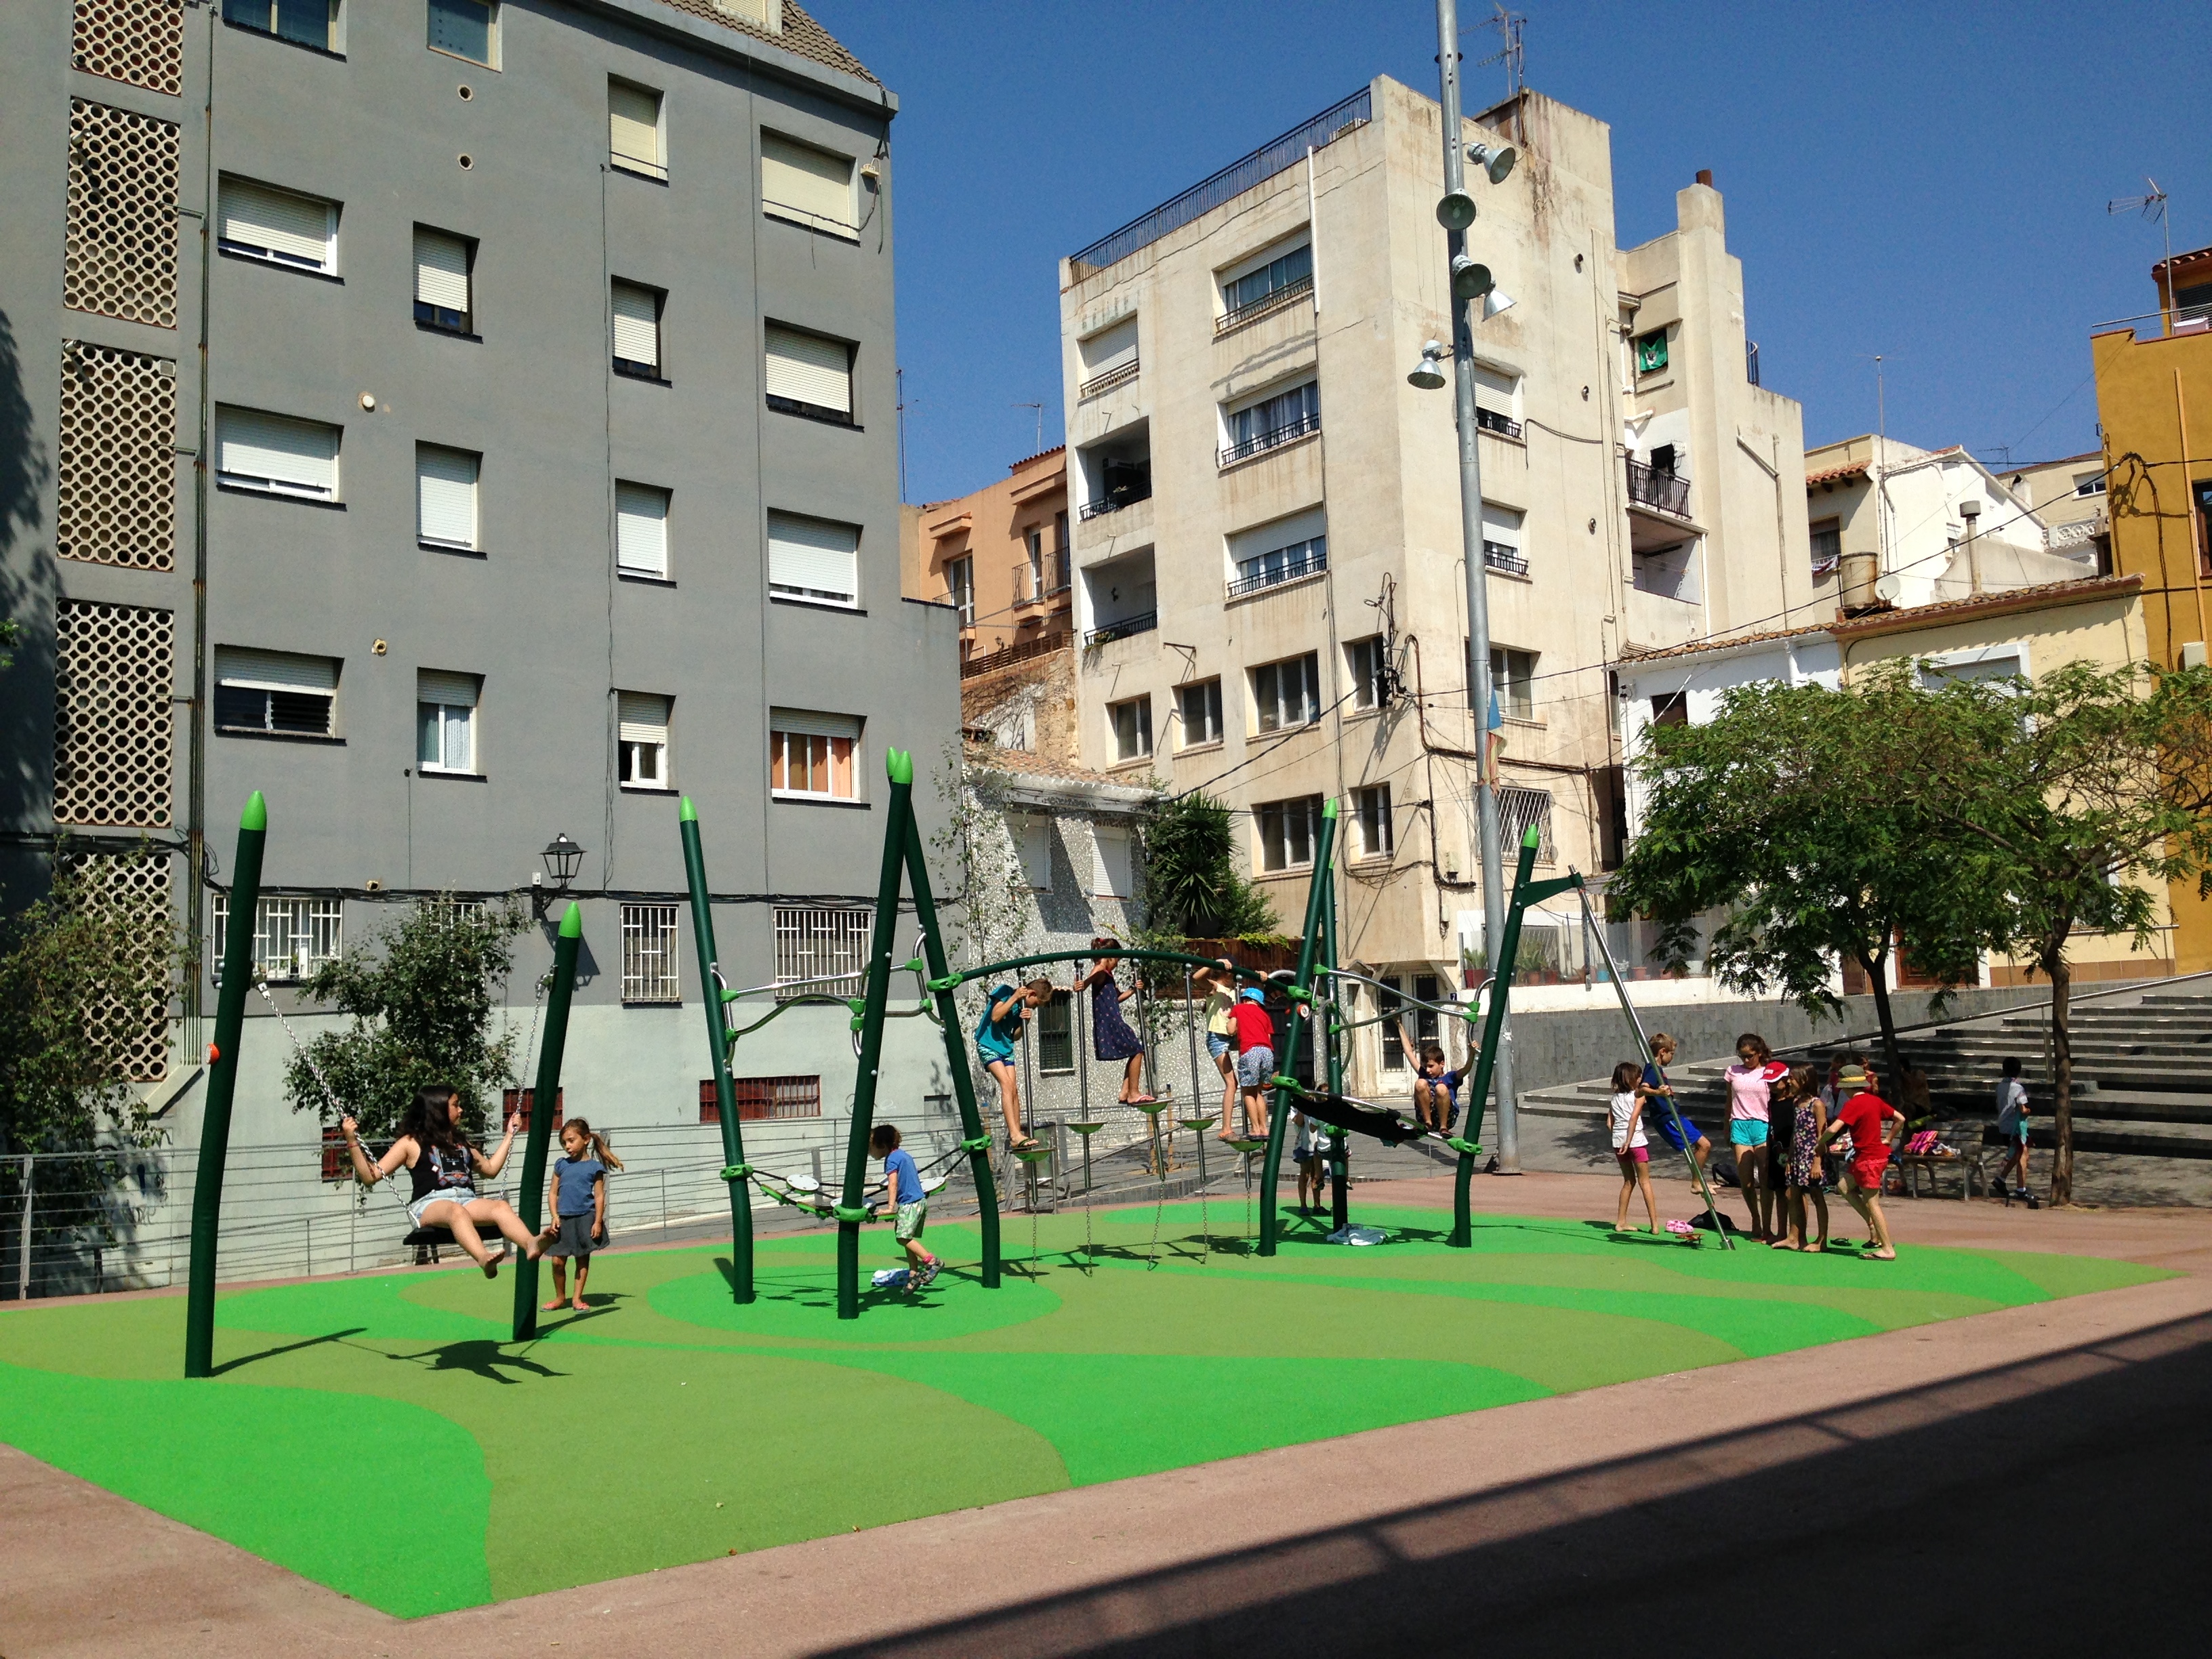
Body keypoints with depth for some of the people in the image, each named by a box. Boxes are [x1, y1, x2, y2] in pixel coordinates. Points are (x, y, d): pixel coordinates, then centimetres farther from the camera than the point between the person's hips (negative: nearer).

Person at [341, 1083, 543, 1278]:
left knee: (501, 1206, -31)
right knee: (456, 1211, -41)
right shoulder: (411, 1143, 14)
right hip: (429, 1204, -4)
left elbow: (490, 1169, 38)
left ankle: (531, 1244, -60)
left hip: (467, 1199, 4)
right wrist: (353, 1142, -2)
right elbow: (370, 1177, 9)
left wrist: (510, 1134, 41)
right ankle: (483, 1258, -68)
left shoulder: (462, 1143, 31)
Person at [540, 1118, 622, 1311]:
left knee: (583, 1259, 5)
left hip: (585, 1218, -2)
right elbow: (553, 1192, 10)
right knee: (558, 1260, 0)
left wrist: (598, 1222, -9)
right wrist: (555, 1216, -1)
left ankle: (577, 1298, 15)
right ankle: (560, 1296, 18)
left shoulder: (594, 1167, -1)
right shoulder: (561, 1164, 9)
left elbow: (599, 1196, -3)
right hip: (563, 1219, 3)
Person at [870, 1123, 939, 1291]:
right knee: (908, 1238, 10)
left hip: (909, 1203, -10)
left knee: (903, 1237, -16)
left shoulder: (892, 1159, -11)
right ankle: (914, 1274, 9)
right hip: (920, 1200, 10)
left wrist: (891, 1207, -27)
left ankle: (932, 1261, -22)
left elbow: (893, 1184, -22)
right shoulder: (904, 1154, 16)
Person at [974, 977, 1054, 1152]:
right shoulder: (1004, 991, -9)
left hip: (1006, 1049, 7)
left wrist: (1024, 1023, -9)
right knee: (1007, 1084, -21)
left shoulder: (1023, 1007, 9)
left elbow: (1014, 1036, 9)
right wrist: (1014, 998, -19)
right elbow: (996, 1016, -21)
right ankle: (1015, 1135, -29)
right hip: (988, 1045, -7)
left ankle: (1016, 1138, 3)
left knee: (1014, 1090, -1)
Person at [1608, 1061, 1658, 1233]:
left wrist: (1620, 1140, 15)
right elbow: (1633, 1118, -16)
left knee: (1629, 1181, 16)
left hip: (1617, 1141, 5)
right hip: (1636, 1141, -5)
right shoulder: (1639, 1096, -2)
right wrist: (1628, 1142, -18)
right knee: (1644, 1182, 1)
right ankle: (1655, 1224, -1)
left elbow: (1610, 1122, 9)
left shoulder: (1615, 1097, 14)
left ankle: (1621, 1222, 15)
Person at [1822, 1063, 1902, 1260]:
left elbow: (1833, 1129, -26)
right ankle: (1872, 1224, 14)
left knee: (1871, 1203, -3)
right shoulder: (1875, 1100, 9)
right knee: (1845, 1187, 16)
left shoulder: (1853, 1105, -16)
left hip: (1869, 1158, -9)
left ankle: (1888, 1250, 0)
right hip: (1878, 1153, 9)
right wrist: (1888, 1139, 19)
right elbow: (1901, 1118, 16)